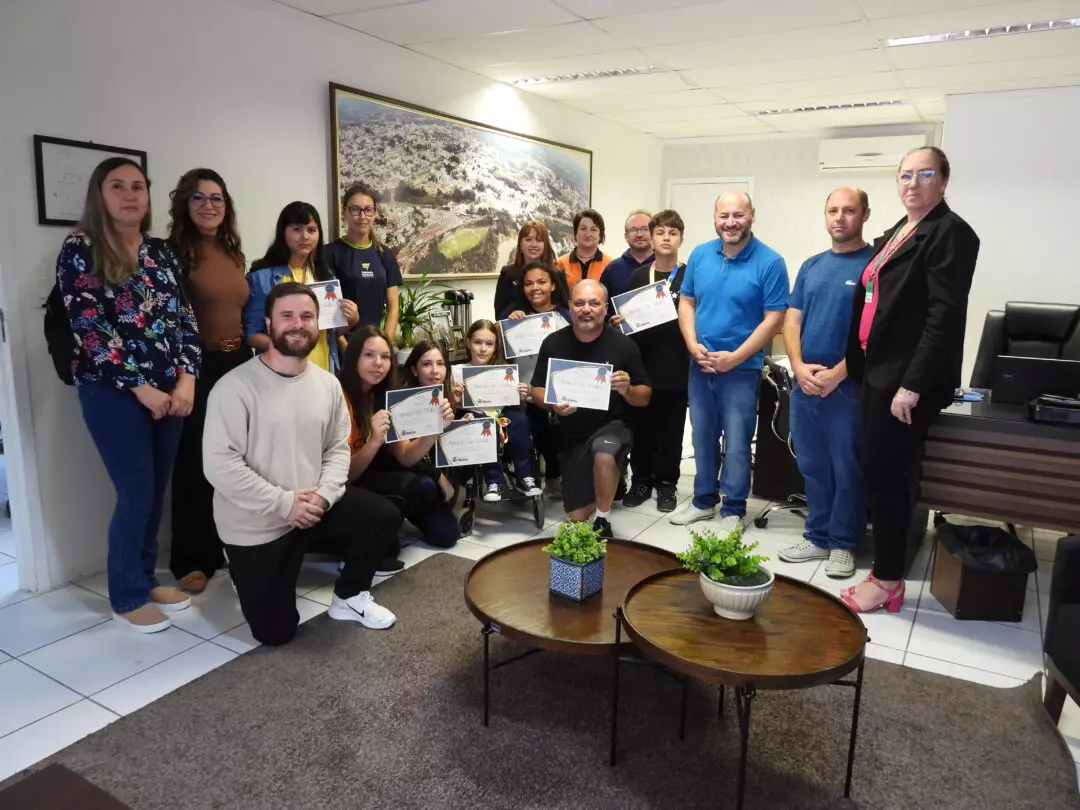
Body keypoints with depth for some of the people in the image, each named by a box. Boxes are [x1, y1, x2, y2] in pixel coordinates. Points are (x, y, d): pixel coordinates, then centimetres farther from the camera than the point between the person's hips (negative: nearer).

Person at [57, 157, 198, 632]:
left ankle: (145, 579, 28)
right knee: (137, 494, -2)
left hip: (169, 388, 5)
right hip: (112, 392, -5)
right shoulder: (80, 249, -5)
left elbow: (183, 318, 7)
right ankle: (126, 597, 16)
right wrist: (140, 388, -14)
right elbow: (88, 328, -12)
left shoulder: (162, 253, 11)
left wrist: (186, 378, -7)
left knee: (157, 491, 11)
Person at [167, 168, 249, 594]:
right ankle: (192, 559, 15)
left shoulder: (234, 254, 13)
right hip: (197, 368, -6)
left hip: (238, 364, 6)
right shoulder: (175, 252, -8)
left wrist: (250, 353, 11)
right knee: (196, 462, 2)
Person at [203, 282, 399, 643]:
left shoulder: (328, 384, 0)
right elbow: (219, 465, -23)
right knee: (275, 632, 1)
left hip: (311, 505, 5)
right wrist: (284, 503, -23)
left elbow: (338, 448, 4)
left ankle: (348, 598, 13)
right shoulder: (235, 387, -19)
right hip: (255, 523, -4)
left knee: (383, 516, -10)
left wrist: (323, 495, -14)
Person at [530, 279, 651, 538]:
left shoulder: (623, 344, -9)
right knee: (577, 518, 5)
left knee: (603, 455, -39)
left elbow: (645, 398, -3)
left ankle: (603, 522, -12)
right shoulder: (553, 343, -5)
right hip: (571, 438, 3)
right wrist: (553, 404, -20)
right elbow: (537, 391, 2)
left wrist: (627, 390, -26)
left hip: (612, 427, -2)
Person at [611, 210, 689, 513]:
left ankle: (666, 484, 19)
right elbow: (624, 317, 11)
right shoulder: (637, 276, 8)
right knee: (640, 427, 7)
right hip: (642, 364, 2)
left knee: (671, 430, 6)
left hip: (676, 366, -2)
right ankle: (641, 480, 22)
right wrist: (618, 322, -8)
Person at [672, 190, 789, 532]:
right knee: (702, 437, 15)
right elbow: (686, 302, 8)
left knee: (736, 443, 2)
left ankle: (733, 510, 18)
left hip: (742, 368, -4)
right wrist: (693, 346, -8)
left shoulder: (770, 262, -10)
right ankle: (703, 500, 31)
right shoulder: (700, 255, 3)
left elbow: (773, 319, -11)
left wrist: (735, 357, -17)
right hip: (700, 365, 4)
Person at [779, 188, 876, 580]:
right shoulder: (811, 265, 12)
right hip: (805, 383, 5)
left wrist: (836, 374, -16)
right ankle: (818, 537, 25)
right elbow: (792, 319, 8)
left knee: (847, 470, 4)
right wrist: (799, 367, -7)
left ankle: (843, 544, 19)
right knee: (813, 467, 13)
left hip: (849, 386, -5)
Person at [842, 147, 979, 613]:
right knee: (881, 473, 11)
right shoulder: (895, 234, 17)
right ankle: (887, 568, 23)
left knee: (886, 474, -4)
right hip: (880, 371, 9)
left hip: (908, 378, -8)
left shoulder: (950, 233, -9)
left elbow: (945, 315, -18)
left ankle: (887, 582, 9)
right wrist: (857, 364, 15)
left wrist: (913, 384, -22)